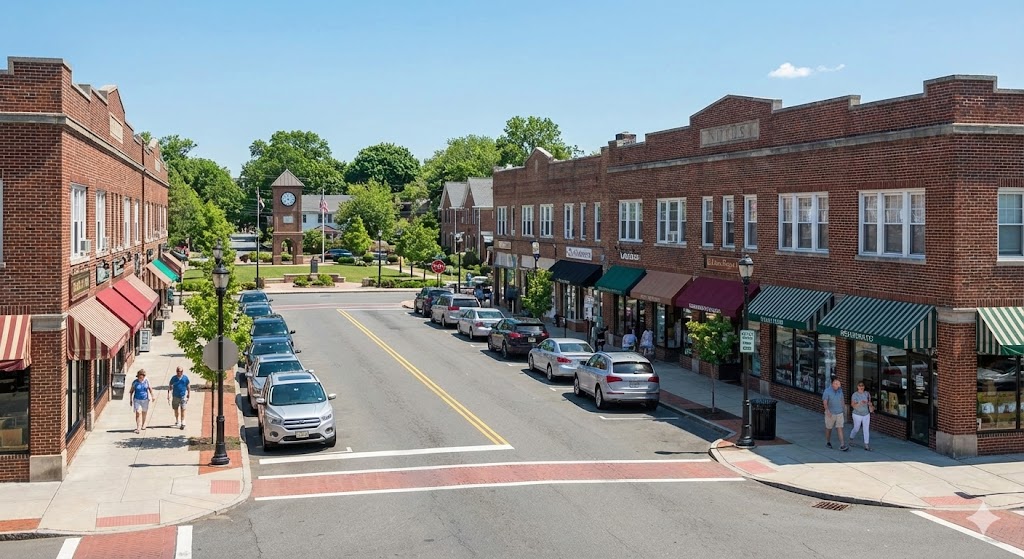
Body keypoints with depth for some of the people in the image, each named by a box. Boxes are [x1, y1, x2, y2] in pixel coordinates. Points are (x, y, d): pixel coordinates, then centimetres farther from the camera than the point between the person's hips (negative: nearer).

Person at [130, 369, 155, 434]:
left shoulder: (146, 381, -3)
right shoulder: (135, 382, -6)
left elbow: (150, 388, 10)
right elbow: (131, 391, 2)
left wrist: (152, 396, 7)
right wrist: (131, 400, 3)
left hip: (145, 400, 2)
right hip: (137, 400, -2)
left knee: (144, 413, 15)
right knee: (138, 413, -14)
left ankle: (143, 425, 36)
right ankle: (138, 427, -16)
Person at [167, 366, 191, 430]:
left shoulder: (185, 378, -3)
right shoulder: (174, 378, -3)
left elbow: (188, 386, 8)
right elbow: (170, 386, 3)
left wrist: (189, 395, 11)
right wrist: (169, 395, -3)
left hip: (183, 396, -1)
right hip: (175, 396, 1)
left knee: (183, 410, -6)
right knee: (176, 410, 12)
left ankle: (182, 423, -2)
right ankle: (177, 421, 32)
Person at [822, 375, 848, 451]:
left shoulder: (840, 389, -1)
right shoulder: (827, 391, -17)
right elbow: (825, 402, -26)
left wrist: (844, 405, 29)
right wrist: (827, 410, -40)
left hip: (839, 413, 3)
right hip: (830, 413, -3)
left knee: (840, 428, -4)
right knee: (829, 428, 13)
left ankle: (842, 445, -9)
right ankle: (828, 442, 34)